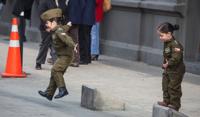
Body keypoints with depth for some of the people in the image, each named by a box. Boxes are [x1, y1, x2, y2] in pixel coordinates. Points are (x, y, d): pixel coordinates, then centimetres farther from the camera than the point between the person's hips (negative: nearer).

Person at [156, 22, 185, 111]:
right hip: (168, 70, 10)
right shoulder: (166, 43, 3)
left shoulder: (175, 44, -27)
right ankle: (166, 101, 28)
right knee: (165, 85, 17)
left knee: (173, 87, 0)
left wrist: (168, 64, -20)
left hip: (176, 71, -10)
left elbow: (176, 58, -32)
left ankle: (175, 104, 10)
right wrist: (165, 63, -8)